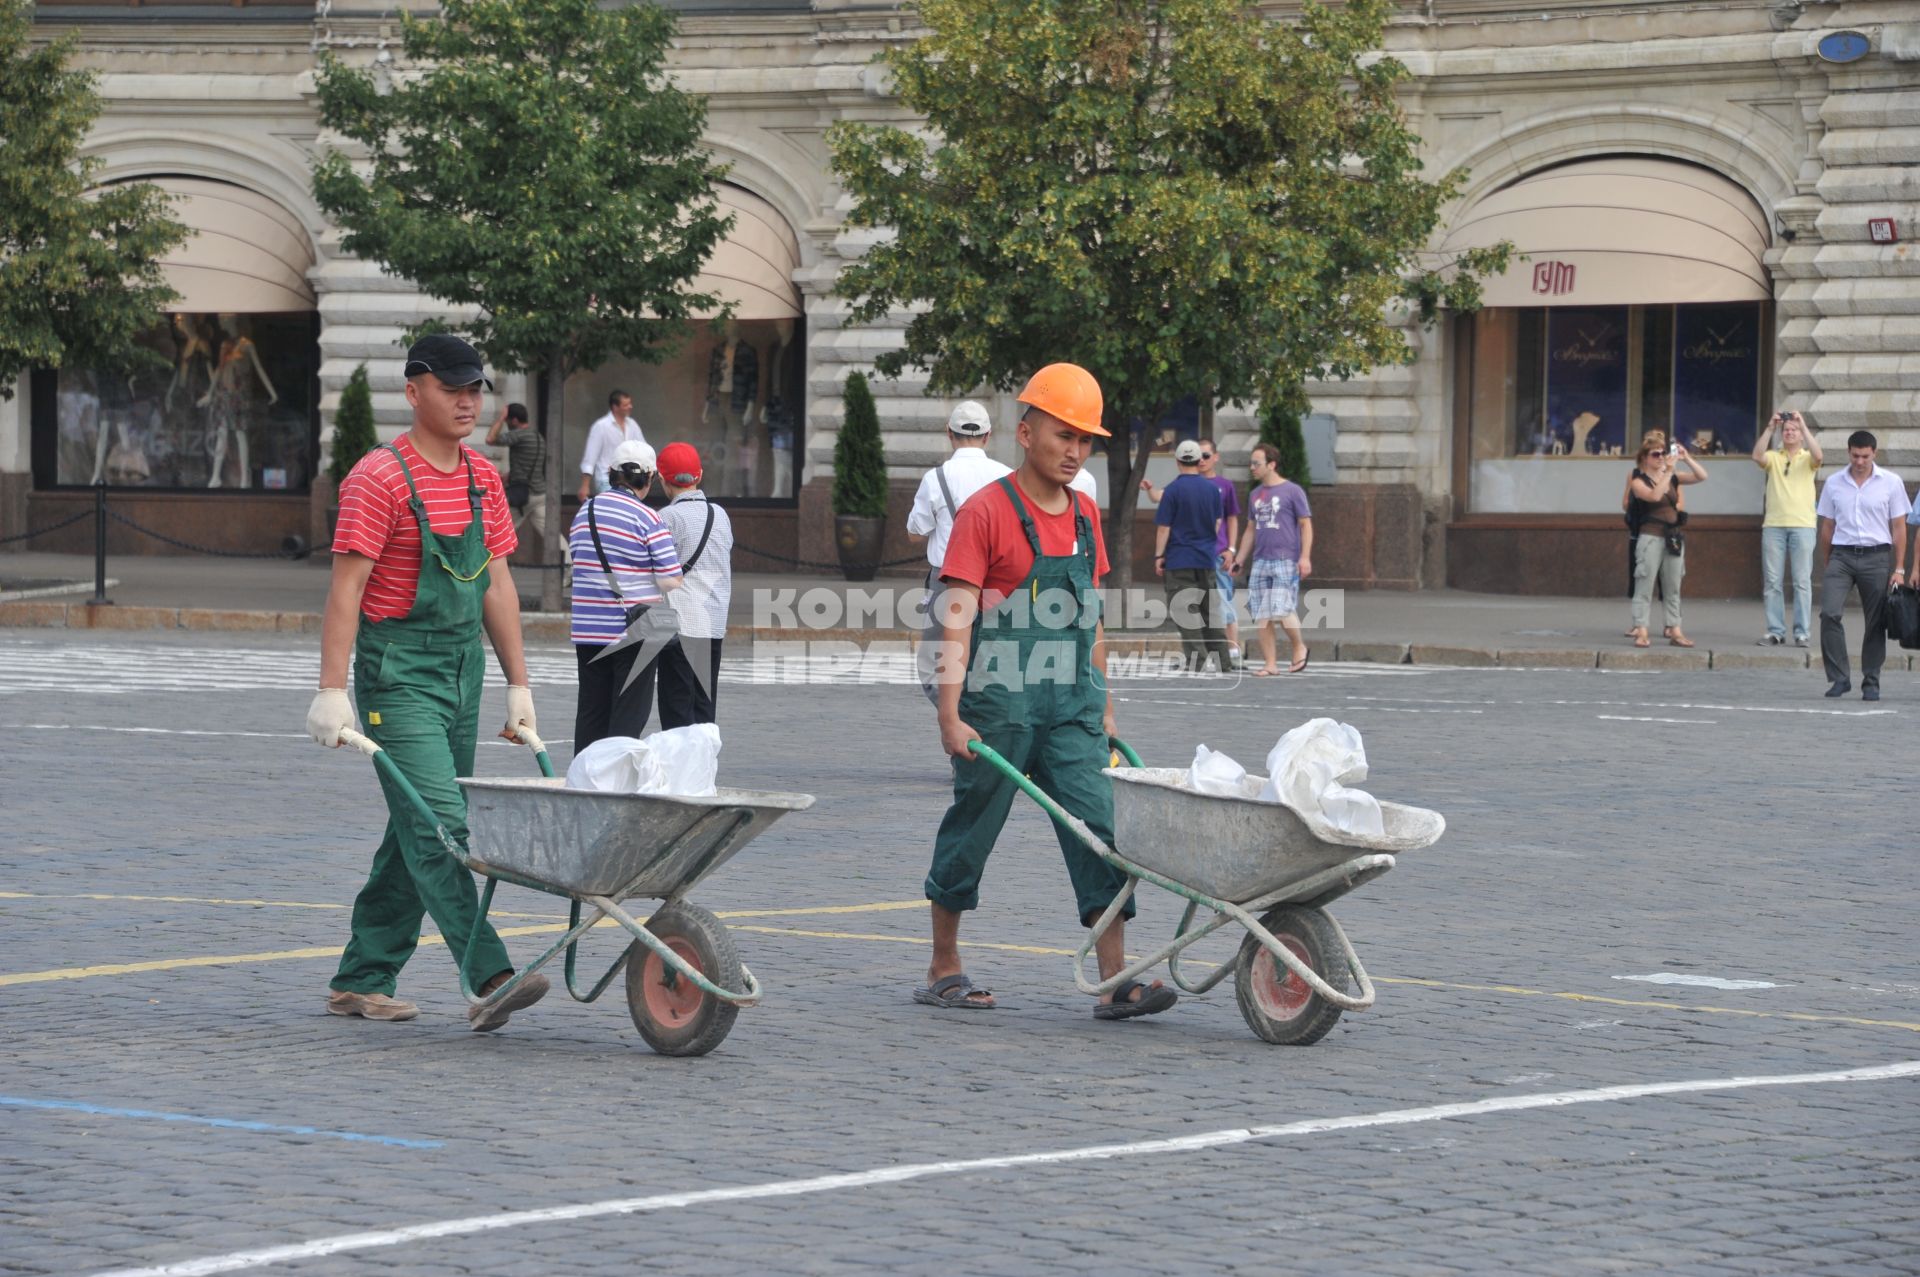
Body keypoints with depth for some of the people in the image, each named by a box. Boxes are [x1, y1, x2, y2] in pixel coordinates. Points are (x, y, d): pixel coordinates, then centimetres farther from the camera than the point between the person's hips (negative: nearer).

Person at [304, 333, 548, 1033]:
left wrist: (518, 685, 12)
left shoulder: (482, 479, 12)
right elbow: (346, 588, -14)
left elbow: (496, 587, 16)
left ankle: (363, 981, 18)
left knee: (417, 835, 10)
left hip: (462, 673, 8)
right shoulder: (380, 477, -10)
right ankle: (488, 980, -24)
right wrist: (332, 691, -19)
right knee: (438, 827, -15)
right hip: (398, 675, -8)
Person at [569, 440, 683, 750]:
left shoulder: (583, 513, 9)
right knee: (629, 716, -1)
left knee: (590, 713, 12)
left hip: (587, 630, 6)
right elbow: (671, 583, -14)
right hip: (634, 632, -5)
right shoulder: (648, 519, -12)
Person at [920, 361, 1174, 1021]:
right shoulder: (987, 511, -7)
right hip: (999, 706, -5)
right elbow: (956, 619, -12)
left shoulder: (1085, 514, 12)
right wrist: (951, 715, -19)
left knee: (1098, 830, -5)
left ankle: (1116, 981, -9)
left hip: (1071, 707, 5)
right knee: (971, 829, 6)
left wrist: (1103, 706, 20)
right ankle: (944, 968, 20)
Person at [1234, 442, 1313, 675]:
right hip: (1260, 561, 6)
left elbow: (1306, 525, -3)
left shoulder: (1293, 491, -2)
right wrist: (1238, 560, 17)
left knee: (1282, 611, -14)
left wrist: (1305, 557, -13)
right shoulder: (1256, 494, 15)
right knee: (1261, 616, 1)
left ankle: (1299, 647, 11)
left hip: (1286, 561, -6)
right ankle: (1270, 664, 6)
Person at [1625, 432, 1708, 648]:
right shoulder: (1638, 480, -4)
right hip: (1649, 538, -5)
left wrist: (1686, 459, -4)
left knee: (1672, 588, 9)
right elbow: (1654, 495, -23)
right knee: (1644, 586, -5)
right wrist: (1668, 471, -23)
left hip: (1673, 538, 5)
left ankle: (1674, 630, 12)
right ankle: (1640, 631, -6)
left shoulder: (1673, 478, 11)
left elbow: (1701, 477, 7)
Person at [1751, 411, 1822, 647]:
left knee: (1802, 581, -3)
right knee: (1772, 581, 2)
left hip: (1803, 525, -2)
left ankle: (1801, 633, -1)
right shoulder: (1773, 458, 12)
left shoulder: (1807, 459, 8)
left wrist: (1803, 425, -13)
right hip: (1773, 525, 2)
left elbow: (1818, 456, -14)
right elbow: (1757, 456, -8)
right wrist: (1770, 428, -12)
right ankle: (1775, 631, 6)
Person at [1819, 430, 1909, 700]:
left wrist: (1899, 569, -1)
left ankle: (1871, 683, 14)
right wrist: (1827, 564, 12)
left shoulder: (1891, 483, 1)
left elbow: (1898, 528, 3)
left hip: (1876, 557, -1)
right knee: (1829, 613, -15)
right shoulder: (1833, 484, 7)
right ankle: (1839, 678, -9)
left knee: (1876, 623, 3)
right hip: (1842, 556, 1)